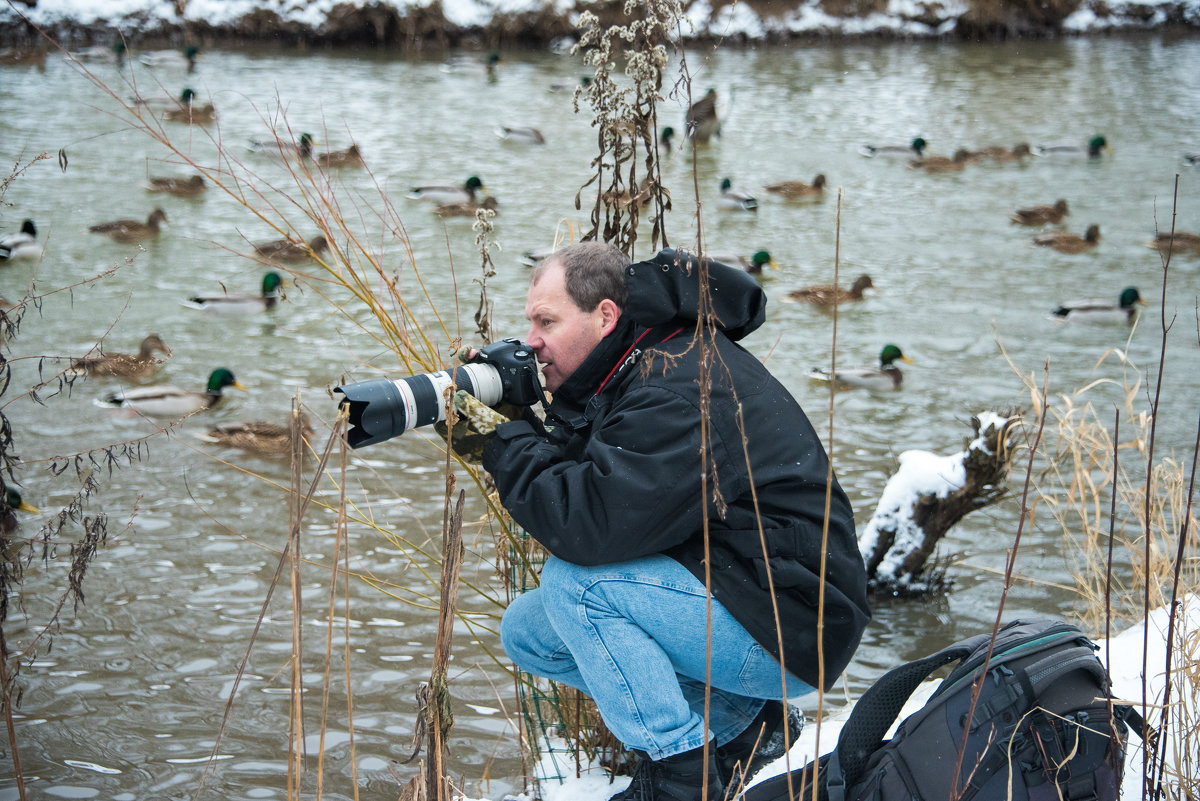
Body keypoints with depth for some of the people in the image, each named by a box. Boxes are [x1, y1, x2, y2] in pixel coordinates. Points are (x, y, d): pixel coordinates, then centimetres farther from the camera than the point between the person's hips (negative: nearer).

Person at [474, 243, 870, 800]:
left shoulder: (679, 393, -24)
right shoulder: (634, 372, 8)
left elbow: (590, 526, -31)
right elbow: (578, 479, 6)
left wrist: (499, 441, -20)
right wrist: (508, 422, -8)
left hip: (789, 627, -11)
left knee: (572, 582, -23)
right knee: (527, 629, 8)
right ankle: (738, 719, 9)